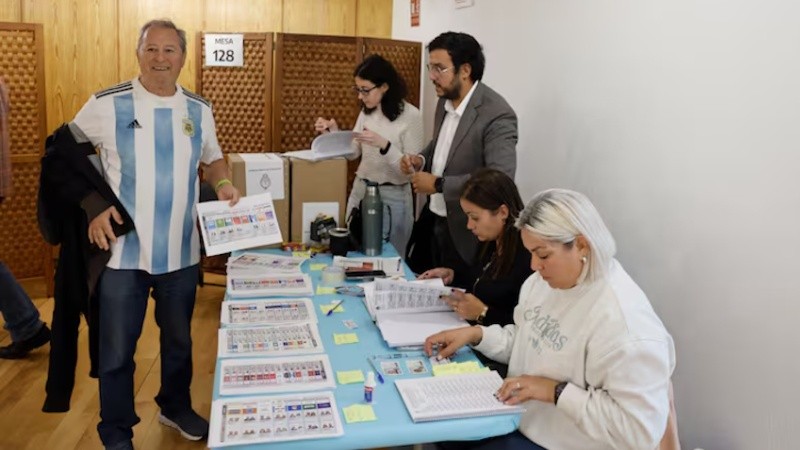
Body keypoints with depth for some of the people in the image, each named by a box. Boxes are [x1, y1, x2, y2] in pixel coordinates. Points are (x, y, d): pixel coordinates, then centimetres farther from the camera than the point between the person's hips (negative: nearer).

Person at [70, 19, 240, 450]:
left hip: (181, 251, 4)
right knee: (117, 348, 8)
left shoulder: (199, 110, 4)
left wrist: (223, 184, -3)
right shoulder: (106, 105, -7)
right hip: (122, 250, -3)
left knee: (179, 339, 20)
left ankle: (176, 407, 43)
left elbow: (212, 158, 18)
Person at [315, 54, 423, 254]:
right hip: (360, 190, 6)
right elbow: (353, 153, 10)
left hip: (392, 197, -6)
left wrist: (384, 145, -30)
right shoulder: (367, 112, 4)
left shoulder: (411, 116, -14)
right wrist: (334, 133, -6)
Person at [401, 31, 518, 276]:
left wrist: (438, 184, -25)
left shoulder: (497, 115, -22)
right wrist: (421, 160, 0)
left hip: (464, 232, -7)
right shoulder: (445, 102, 4)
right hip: (431, 219, 8)